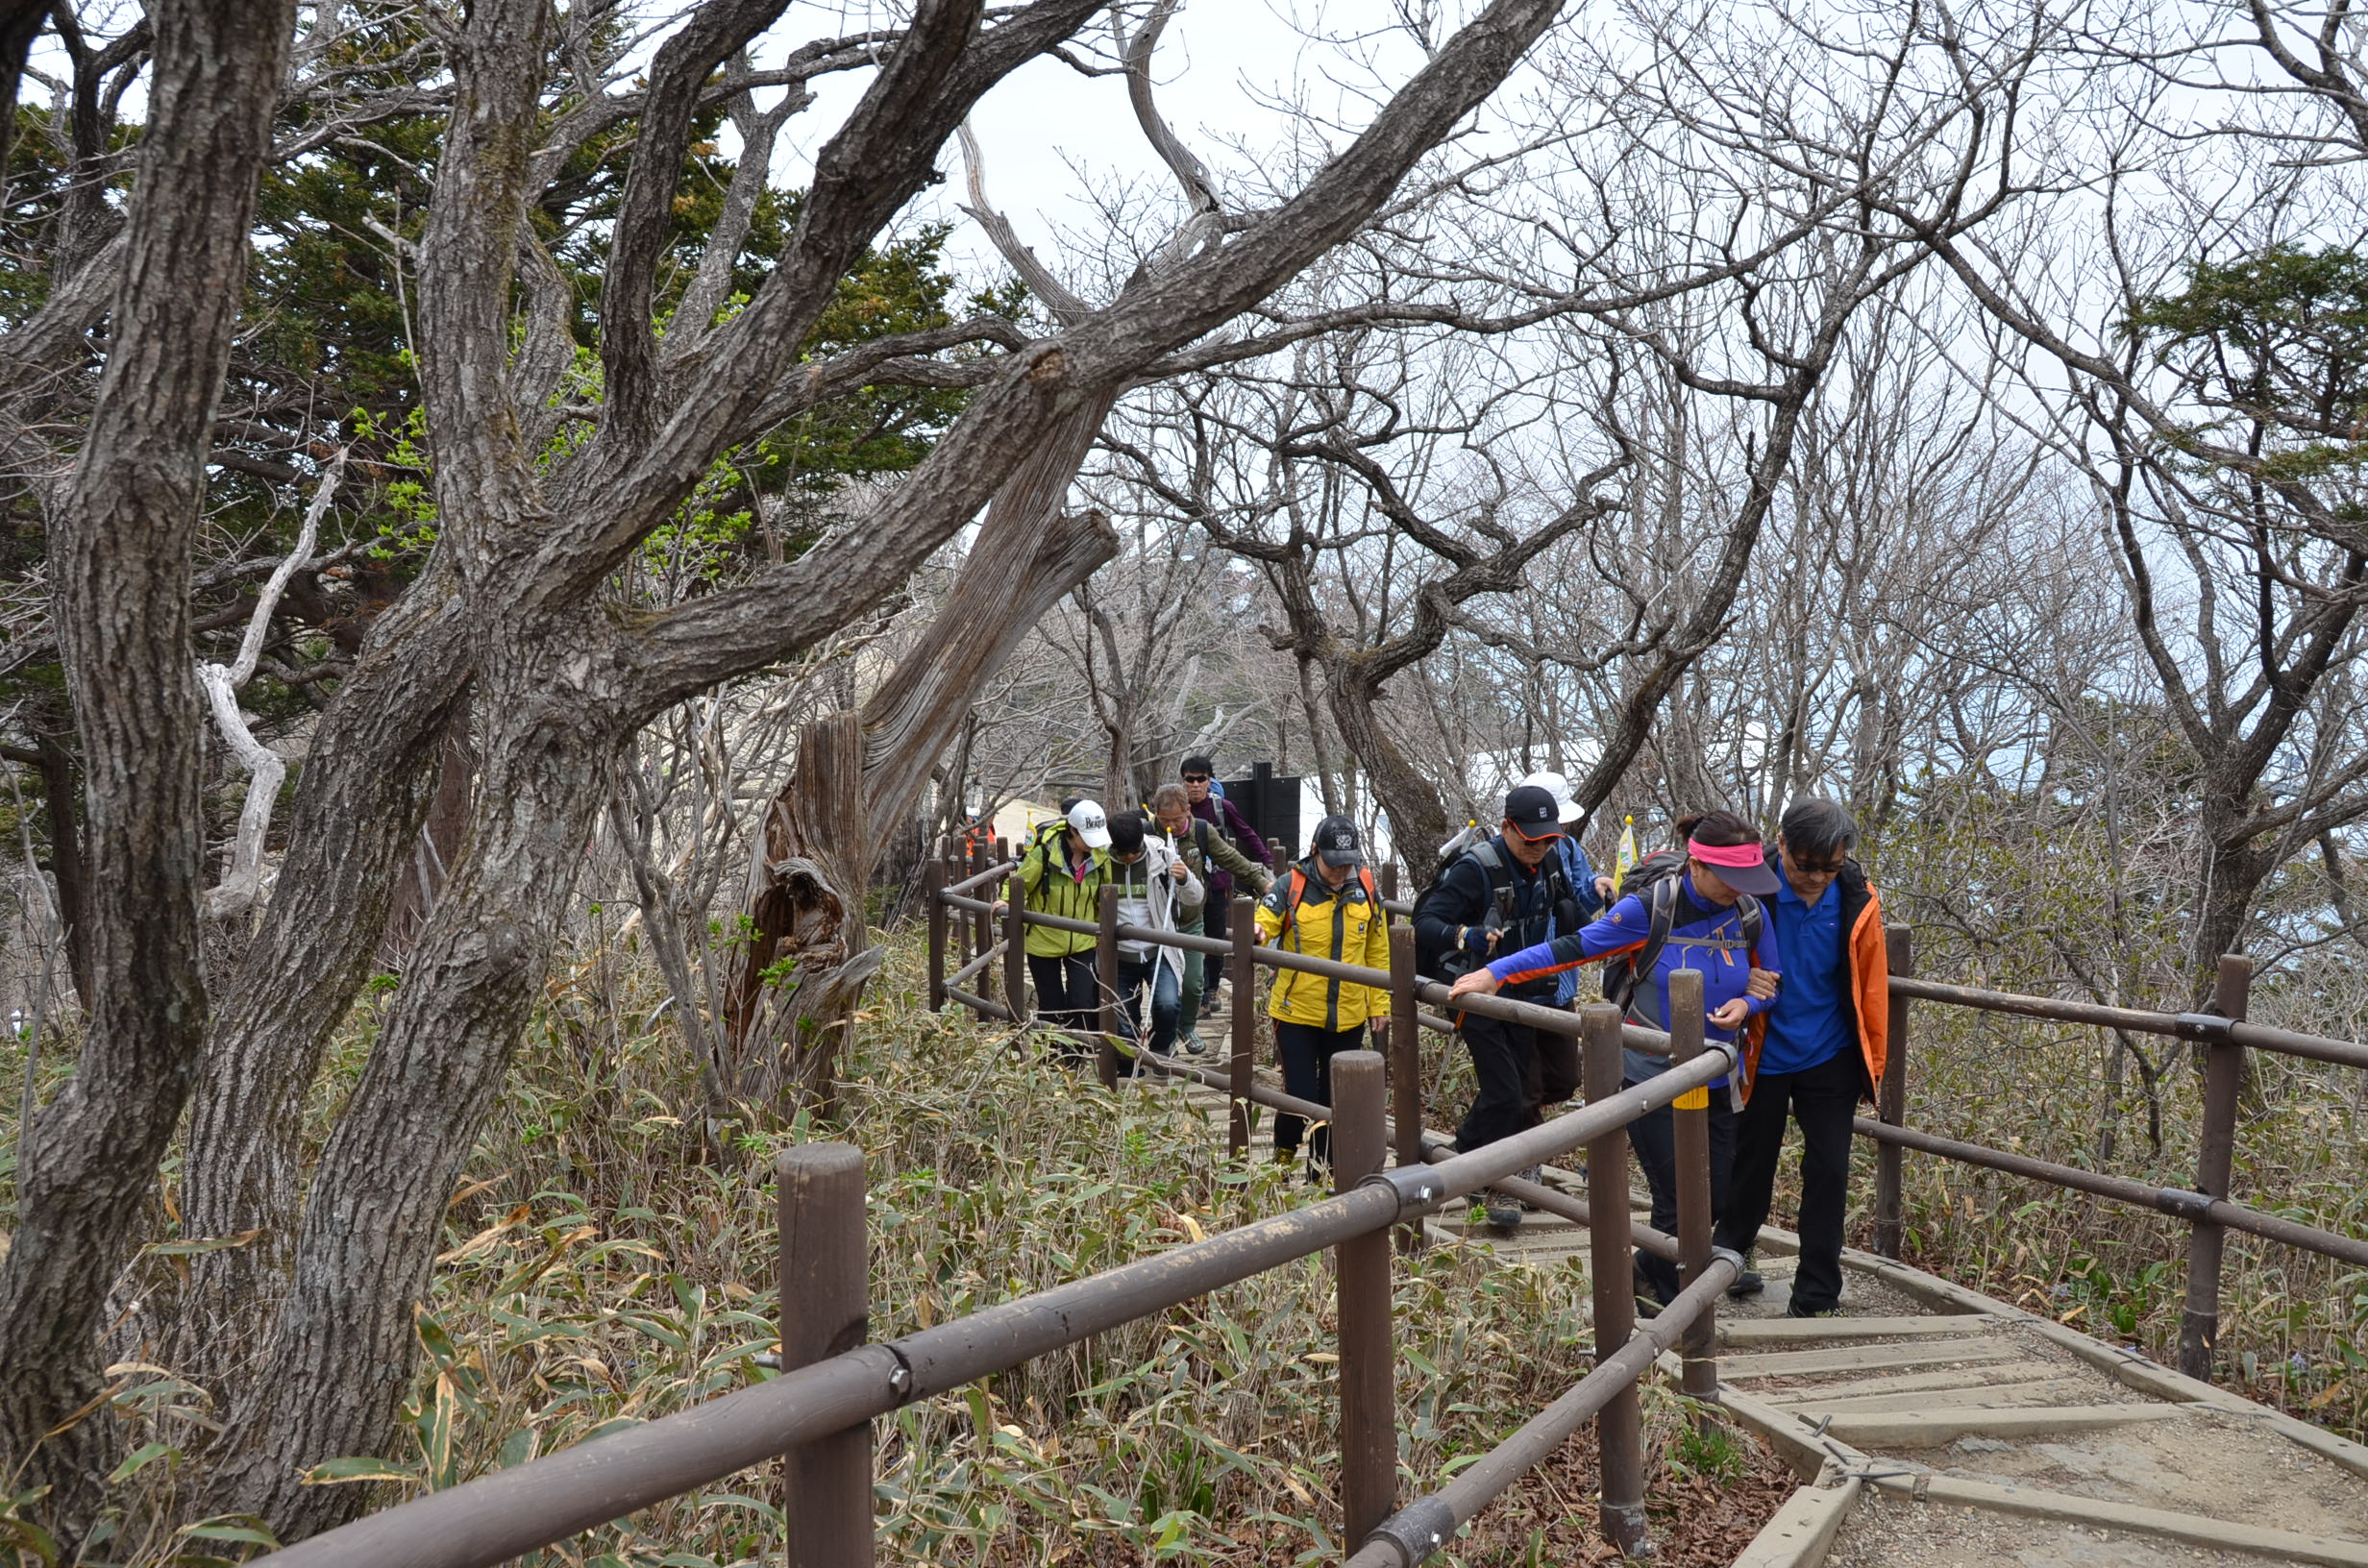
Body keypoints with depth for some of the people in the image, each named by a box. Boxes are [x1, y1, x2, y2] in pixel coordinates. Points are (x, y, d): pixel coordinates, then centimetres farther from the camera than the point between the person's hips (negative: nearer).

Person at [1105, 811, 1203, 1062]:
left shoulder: (1162, 856, -7)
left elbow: (1195, 899, -4)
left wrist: (1185, 879, -25)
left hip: (1159, 952, -2)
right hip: (1120, 956, 2)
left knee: (1167, 1004, -22)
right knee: (1124, 1022, 6)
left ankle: (1161, 1052, 6)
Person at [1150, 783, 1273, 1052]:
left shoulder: (1202, 831, -6)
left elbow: (1232, 859, 5)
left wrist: (1261, 881, 6)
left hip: (1192, 921, 2)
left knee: (1193, 983, 6)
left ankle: (1188, 1027, 31)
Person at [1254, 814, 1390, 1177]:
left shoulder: (1365, 888, 1)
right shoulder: (1291, 886, -10)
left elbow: (1378, 951, 9)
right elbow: (1263, 919, -15)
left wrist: (1379, 1005, 8)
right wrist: (1255, 933, -40)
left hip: (1348, 1018, 3)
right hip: (1296, 1014, -3)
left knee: (1336, 1100, 12)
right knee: (1300, 1096, -2)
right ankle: (1284, 1153, 30)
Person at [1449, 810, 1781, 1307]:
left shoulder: (1750, 915, -4)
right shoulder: (1651, 907, -17)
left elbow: (1772, 984, 10)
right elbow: (1575, 947, -13)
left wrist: (1748, 1004, -13)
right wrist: (1496, 972, -19)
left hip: (1714, 1081, 5)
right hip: (1651, 1077, -5)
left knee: (1714, 1201, 11)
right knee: (1676, 1204, -1)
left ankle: (1647, 1271, 38)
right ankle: (1672, 1306, 23)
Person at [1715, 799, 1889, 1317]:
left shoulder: (1857, 901, -9)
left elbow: (1870, 985, 2)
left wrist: (1873, 1061, 7)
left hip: (1829, 1061, 1)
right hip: (1762, 1059, -1)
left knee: (1828, 1172, 2)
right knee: (1751, 1165, 13)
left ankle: (1817, 1298, 13)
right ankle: (1727, 1257, 37)